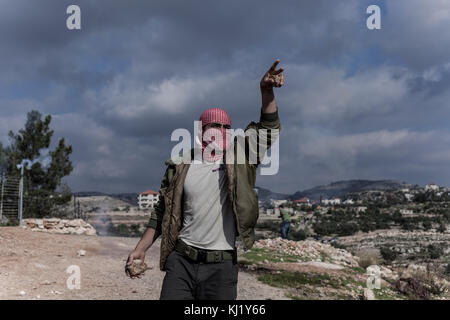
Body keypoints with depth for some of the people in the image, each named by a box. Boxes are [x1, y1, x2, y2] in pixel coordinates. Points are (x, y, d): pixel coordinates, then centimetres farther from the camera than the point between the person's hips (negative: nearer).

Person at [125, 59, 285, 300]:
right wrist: (140, 249, 11)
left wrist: (267, 92, -21)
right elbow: (162, 213, 13)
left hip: (221, 265, -1)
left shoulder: (238, 161, 4)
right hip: (181, 260, 1)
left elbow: (267, 130, -7)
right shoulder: (180, 167, 7)